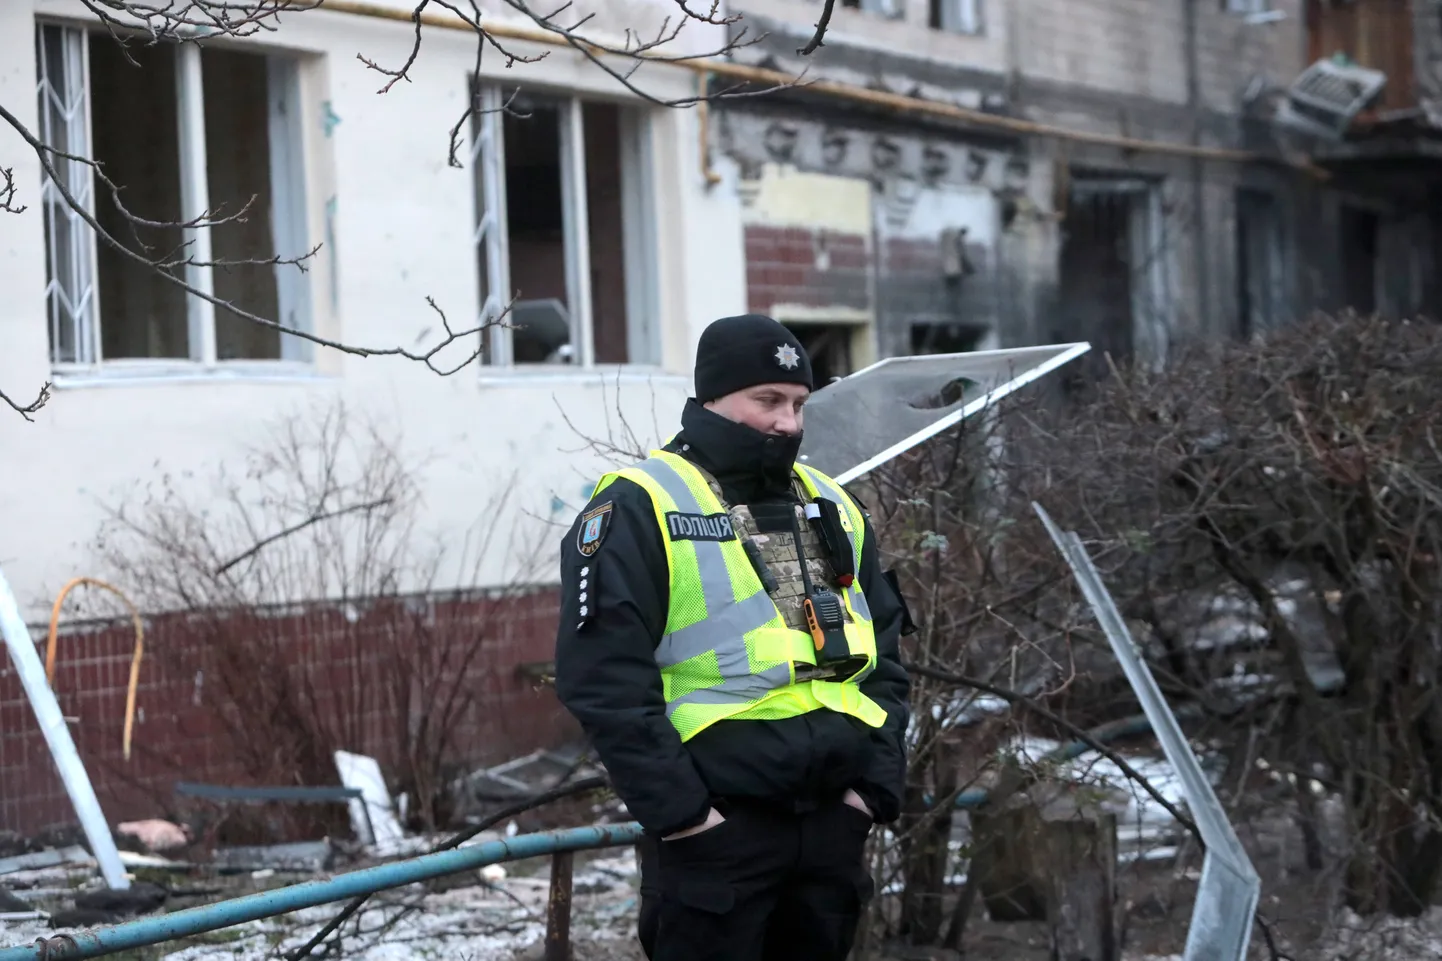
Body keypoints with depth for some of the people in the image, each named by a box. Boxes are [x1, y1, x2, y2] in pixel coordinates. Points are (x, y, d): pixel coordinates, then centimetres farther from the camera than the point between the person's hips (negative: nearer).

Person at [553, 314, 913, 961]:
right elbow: (605, 679, -13)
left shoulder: (833, 510, 15)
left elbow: (883, 656, 17)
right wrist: (677, 810, -16)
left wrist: (877, 780, 4)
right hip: (714, 829, -6)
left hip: (833, 821, 6)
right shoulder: (641, 511, -7)